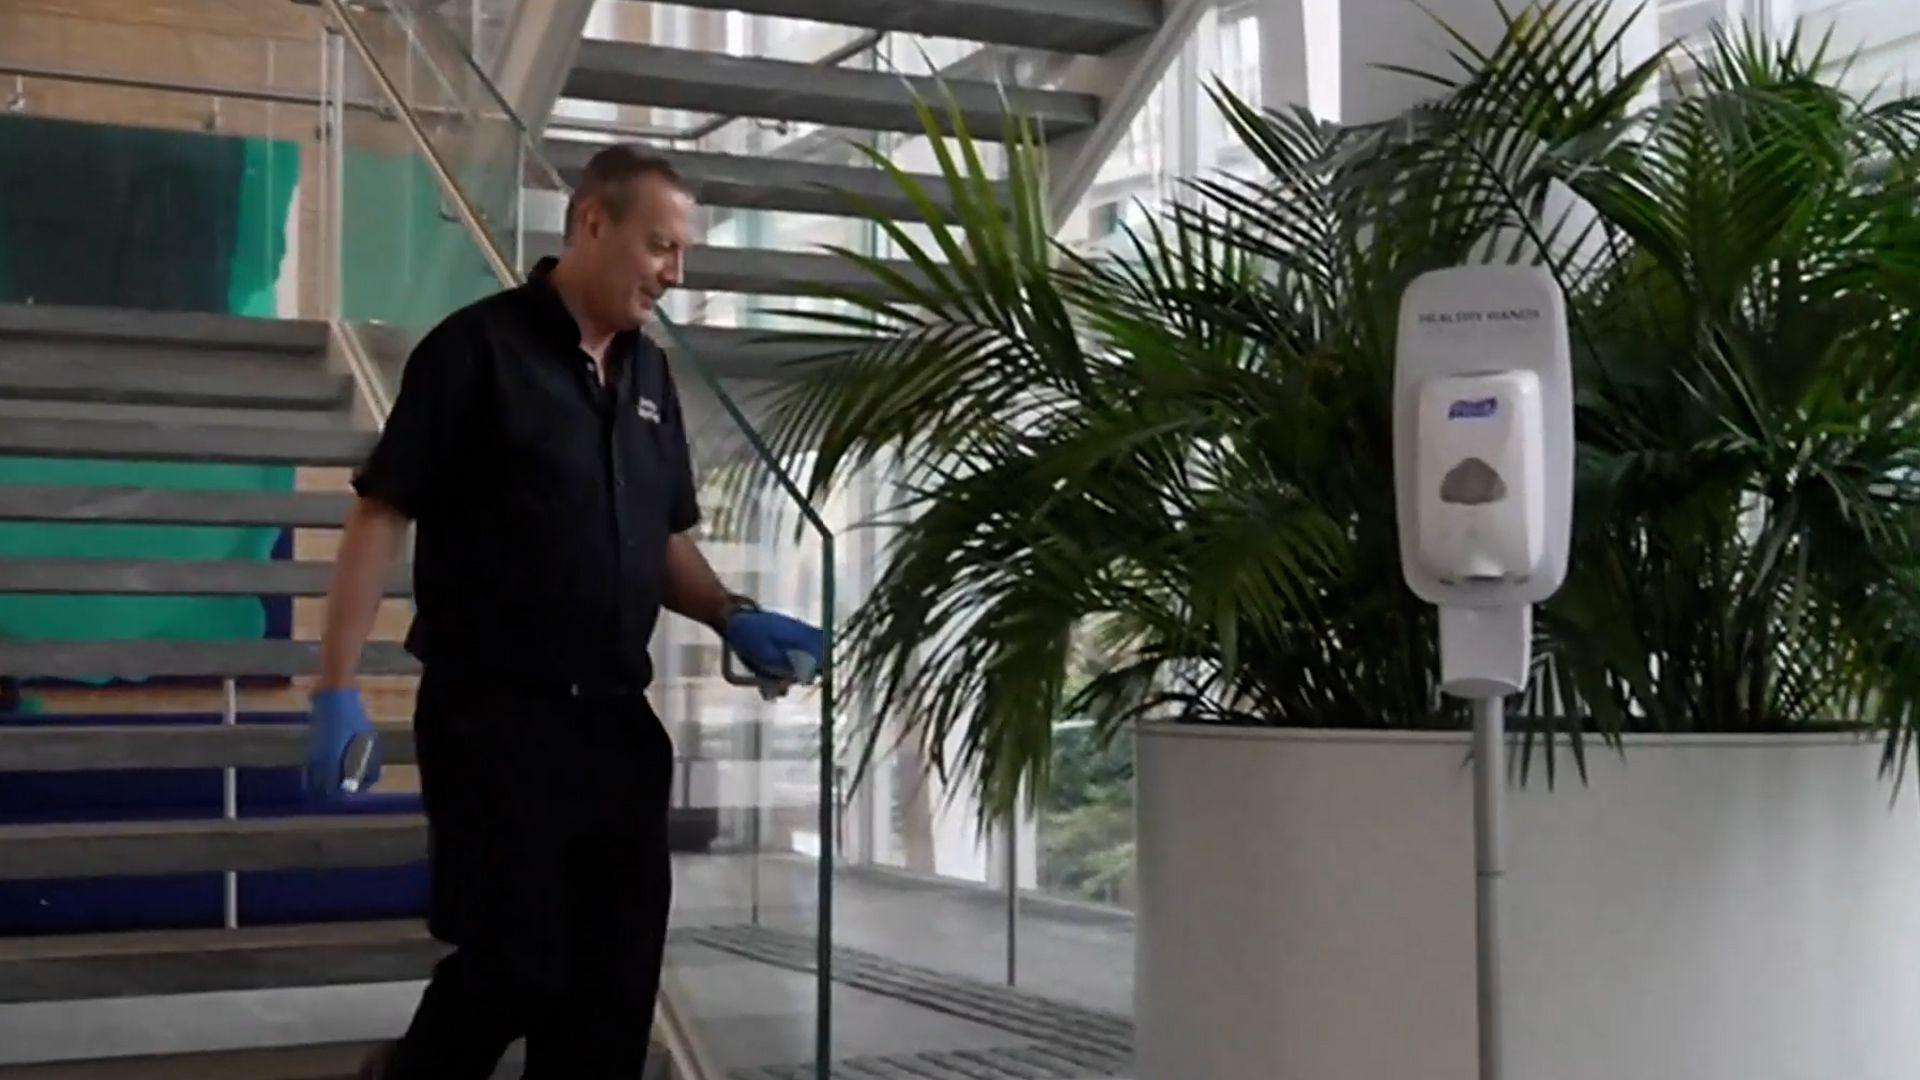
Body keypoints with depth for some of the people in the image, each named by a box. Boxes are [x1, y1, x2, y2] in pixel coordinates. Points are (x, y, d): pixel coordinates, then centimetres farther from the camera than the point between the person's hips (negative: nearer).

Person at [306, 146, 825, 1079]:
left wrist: (733, 620, 3)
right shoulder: (479, 347, -8)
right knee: (514, 961, -3)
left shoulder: (647, 371, 12)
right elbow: (381, 515, -10)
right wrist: (339, 688, -16)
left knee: (614, 982, 8)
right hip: (495, 717, -7)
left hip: (616, 720, 7)